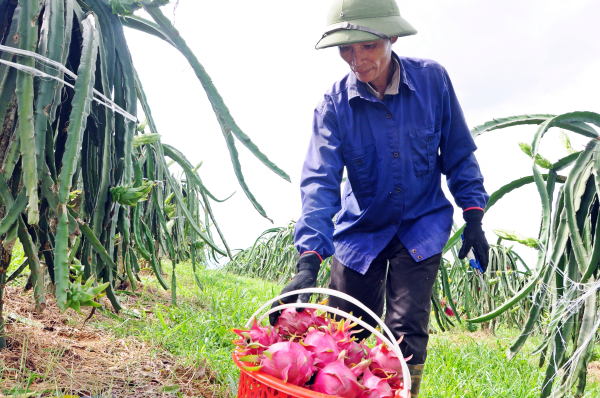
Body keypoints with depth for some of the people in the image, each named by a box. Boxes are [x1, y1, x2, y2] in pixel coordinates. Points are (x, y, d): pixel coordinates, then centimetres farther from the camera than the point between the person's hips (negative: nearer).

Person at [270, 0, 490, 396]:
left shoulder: (432, 79, -12)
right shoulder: (334, 103, -14)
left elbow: (459, 153, 0)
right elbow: (320, 180, -24)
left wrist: (474, 218, -4)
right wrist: (308, 262, -34)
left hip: (422, 225, -1)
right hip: (361, 229, 1)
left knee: (406, 333, -8)